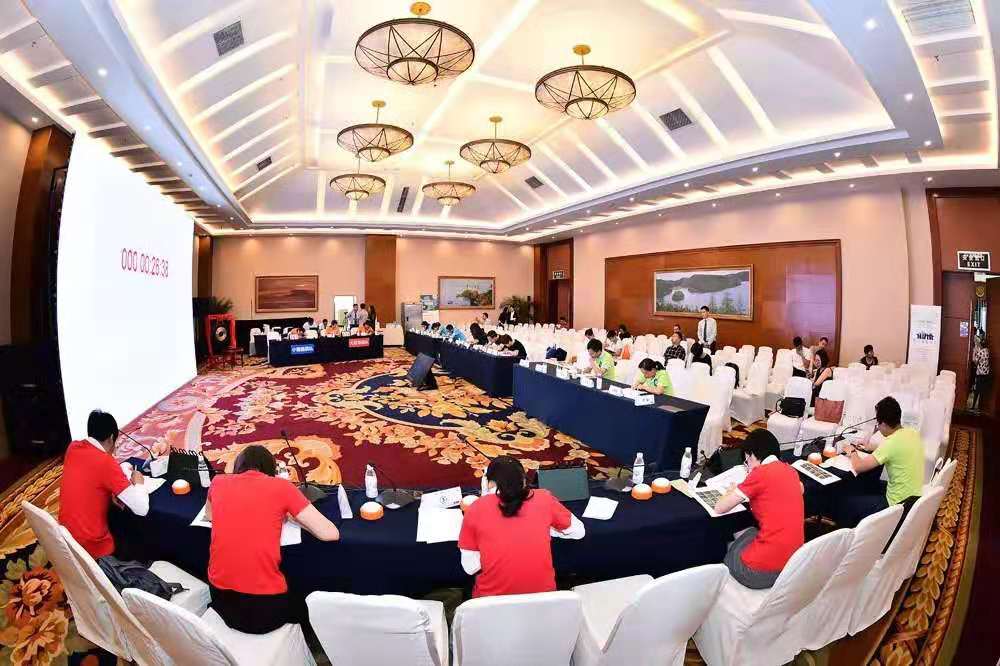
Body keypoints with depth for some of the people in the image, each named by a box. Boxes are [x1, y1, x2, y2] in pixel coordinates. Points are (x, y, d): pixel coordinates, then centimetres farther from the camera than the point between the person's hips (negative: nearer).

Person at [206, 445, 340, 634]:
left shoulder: (218, 482, 2)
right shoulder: (281, 486, -9)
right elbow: (330, 533, -8)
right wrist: (290, 516, 7)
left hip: (221, 599, 4)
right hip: (265, 609, -4)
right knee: (299, 603, 30)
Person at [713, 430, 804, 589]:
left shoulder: (760, 473, -14)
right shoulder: (790, 470, 5)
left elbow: (719, 508, -10)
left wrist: (732, 491, 10)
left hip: (765, 570, -7)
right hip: (795, 561, 7)